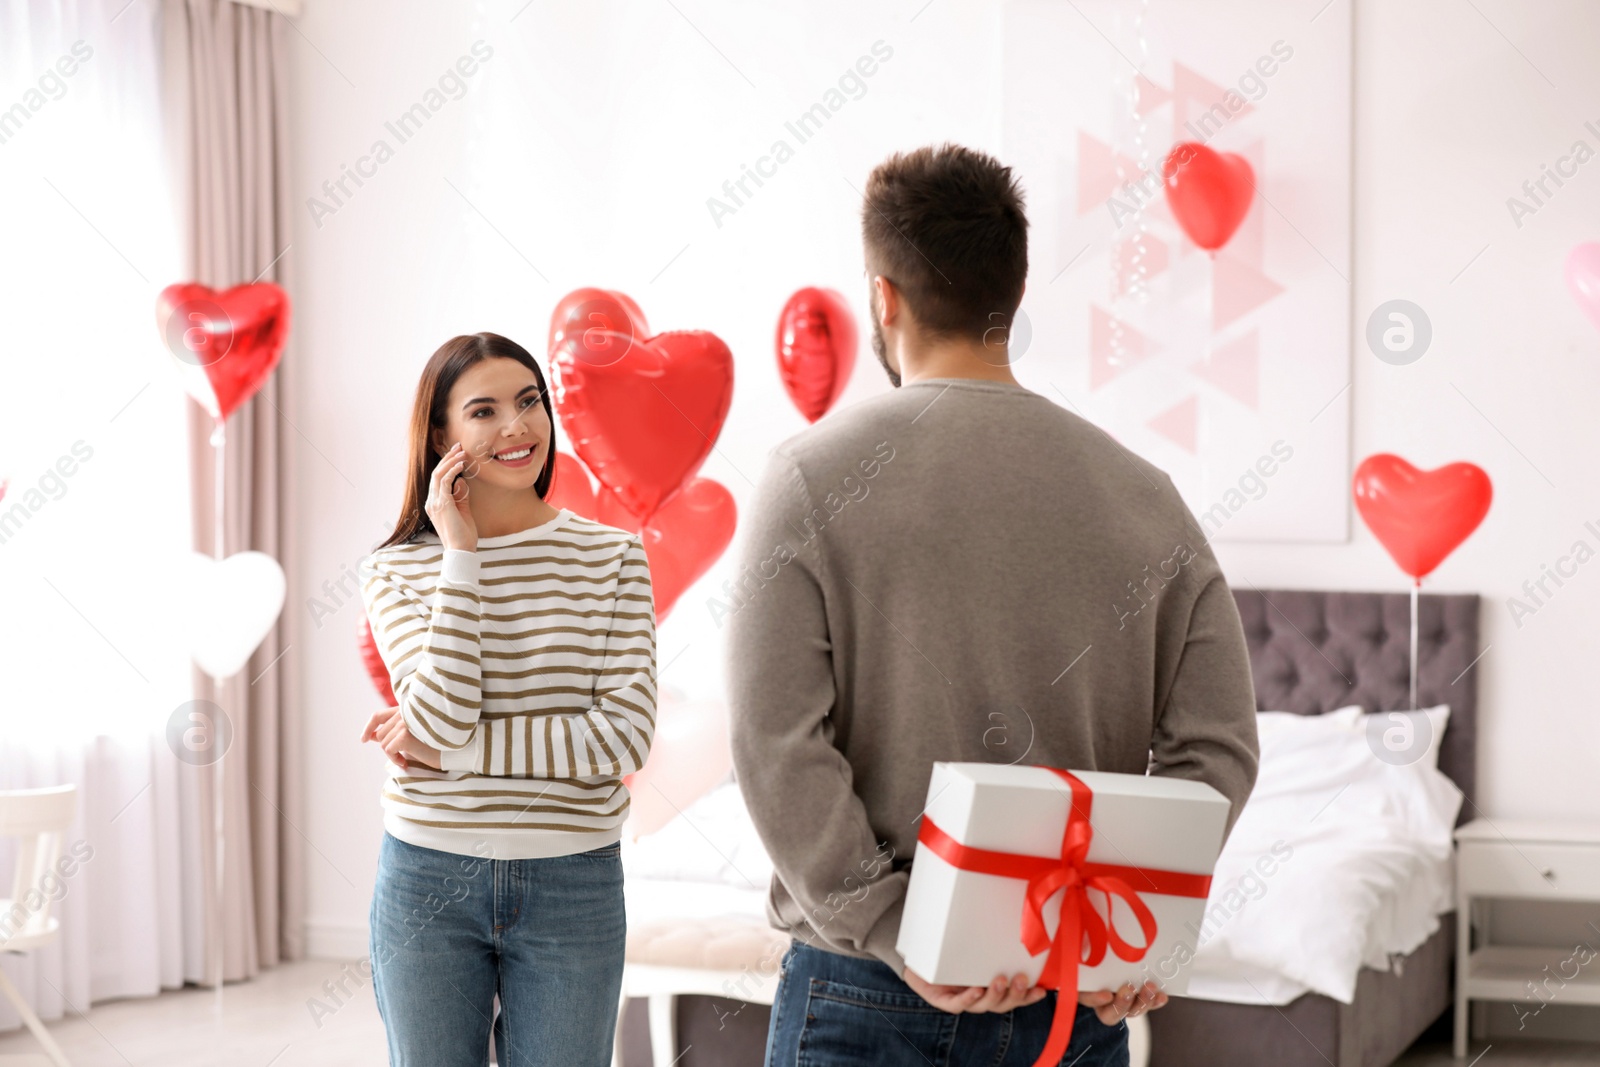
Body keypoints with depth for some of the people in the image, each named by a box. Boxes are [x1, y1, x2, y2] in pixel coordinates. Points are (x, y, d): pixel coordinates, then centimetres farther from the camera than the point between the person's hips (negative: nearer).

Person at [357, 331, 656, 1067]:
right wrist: (462, 555, -13)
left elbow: (626, 735, -11)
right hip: (428, 882, 0)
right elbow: (441, 719, -16)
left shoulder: (613, 559, -1)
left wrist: (454, 750, -13)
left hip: (572, 888, 0)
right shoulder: (395, 571, 0)